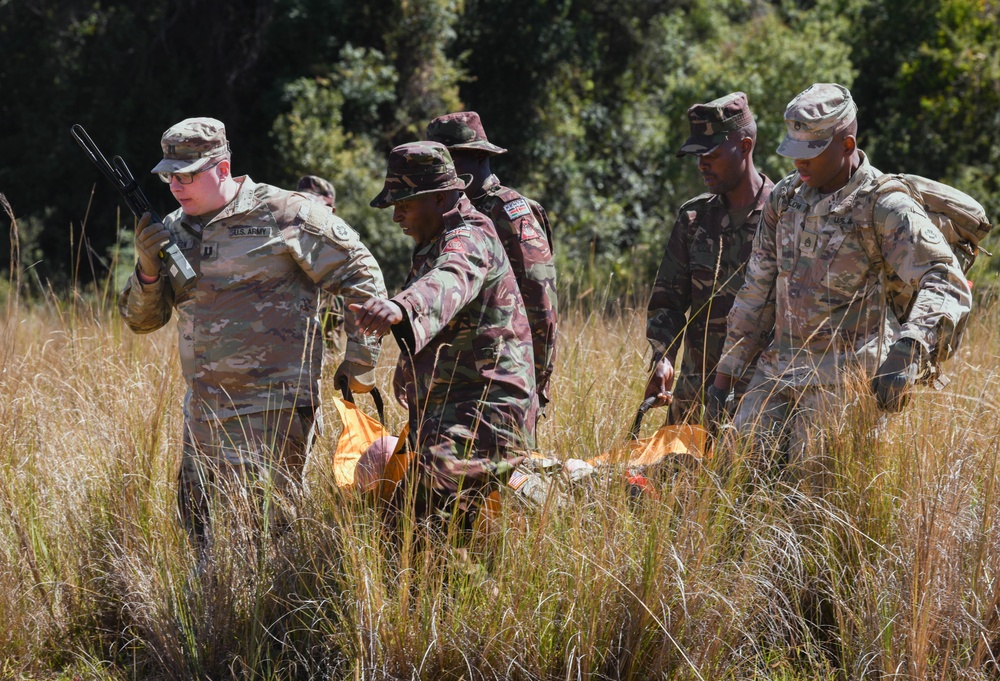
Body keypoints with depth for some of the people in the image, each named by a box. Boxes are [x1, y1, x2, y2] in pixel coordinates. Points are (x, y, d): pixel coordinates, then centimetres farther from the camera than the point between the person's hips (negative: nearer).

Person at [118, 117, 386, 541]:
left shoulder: (282, 215, -7)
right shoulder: (174, 231, 11)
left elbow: (360, 274, -2)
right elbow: (141, 319, 13)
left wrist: (360, 362, -3)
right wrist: (148, 269, -8)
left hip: (270, 410, -7)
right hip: (203, 414, 7)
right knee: (198, 528, 10)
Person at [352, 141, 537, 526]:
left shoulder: (470, 238, -13)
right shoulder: (431, 245, 21)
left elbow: (450, 282, -39)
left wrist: (400, 308, -57)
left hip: (486, 412, -11)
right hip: (439, 414, 11)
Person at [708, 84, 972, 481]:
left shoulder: (886, 208, -12)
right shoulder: (785, 198, 9)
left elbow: (947, 287, -21)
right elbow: (758, 291, 16)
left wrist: (907, 351, -38)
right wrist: (724, 378, 13)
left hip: (846, 379, -6)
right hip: (780, 368, 6)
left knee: (812, 479, -12)